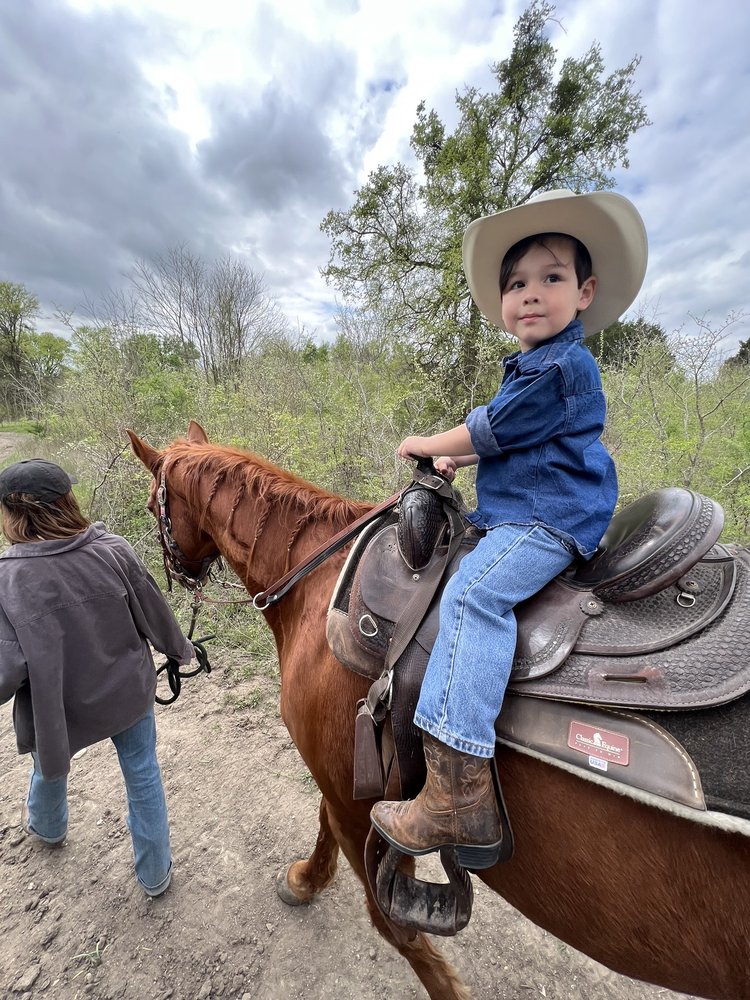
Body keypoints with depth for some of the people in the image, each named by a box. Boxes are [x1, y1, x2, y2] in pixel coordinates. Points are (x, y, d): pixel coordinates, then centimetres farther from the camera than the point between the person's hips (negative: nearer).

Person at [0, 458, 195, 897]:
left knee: (50, 765, 34)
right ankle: (155, 873, 40)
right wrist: (181, 649, 8)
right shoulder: (114, 551, -21)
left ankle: (48, 826, 67)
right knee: (143, 776, 21)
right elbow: (154, 615, -10)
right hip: (128, 693, 0)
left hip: (58, 707, 0)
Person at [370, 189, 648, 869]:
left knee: (472, 592, -32)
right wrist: (456, 460, 16)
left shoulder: (562, 365, -12)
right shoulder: (532, 366, 21)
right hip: (515, 513, 12)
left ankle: (460, 792, -29)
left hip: (548, 521, -11)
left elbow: (492, 430, -11)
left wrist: (427, 445, 3)